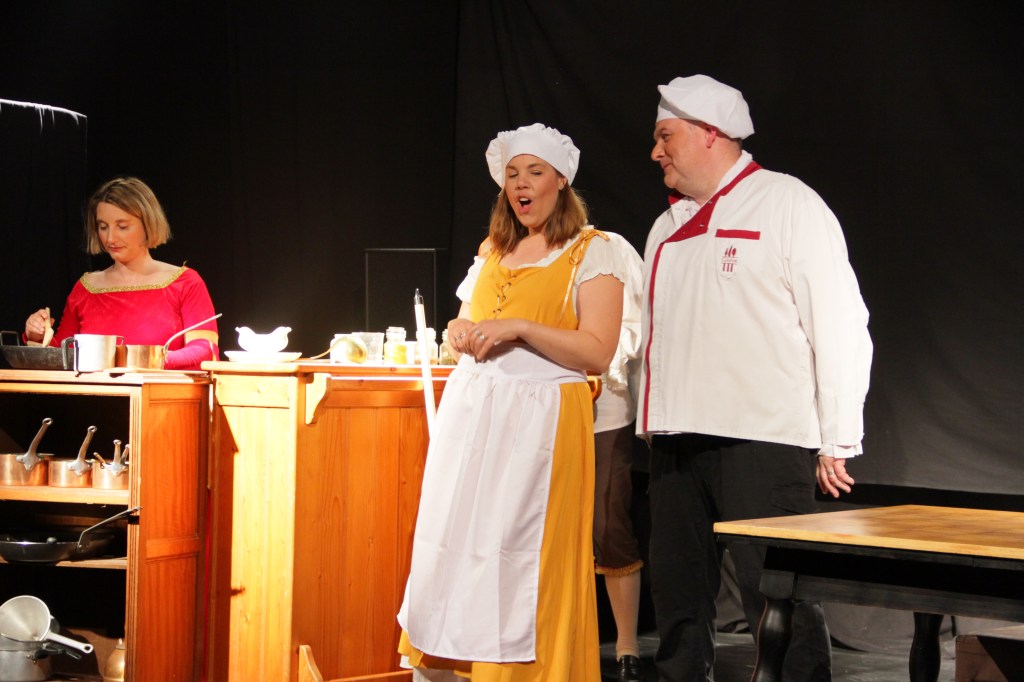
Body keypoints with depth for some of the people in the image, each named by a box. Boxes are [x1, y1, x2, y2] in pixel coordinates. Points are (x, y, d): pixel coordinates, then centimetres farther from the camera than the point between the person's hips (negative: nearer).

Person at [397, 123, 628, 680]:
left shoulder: (590, 253, -1)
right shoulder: (493, 251, 18)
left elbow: (598, 352, -11)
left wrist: (519, 328, -19)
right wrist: (460, 332, 4)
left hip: (540, 419, -6)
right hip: (471, 413, 6)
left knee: (518, 554, -9)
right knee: (451, 546, 3)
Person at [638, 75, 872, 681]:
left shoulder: (788, 205, -2)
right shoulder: (668, 227, 20)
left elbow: (839, 325, -7)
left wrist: (838, 443, -11)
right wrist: (648, 425, 17)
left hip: (763, 446, -7)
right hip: (678, 443, 7)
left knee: (778, 603, -8)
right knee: (679, 597, 10)